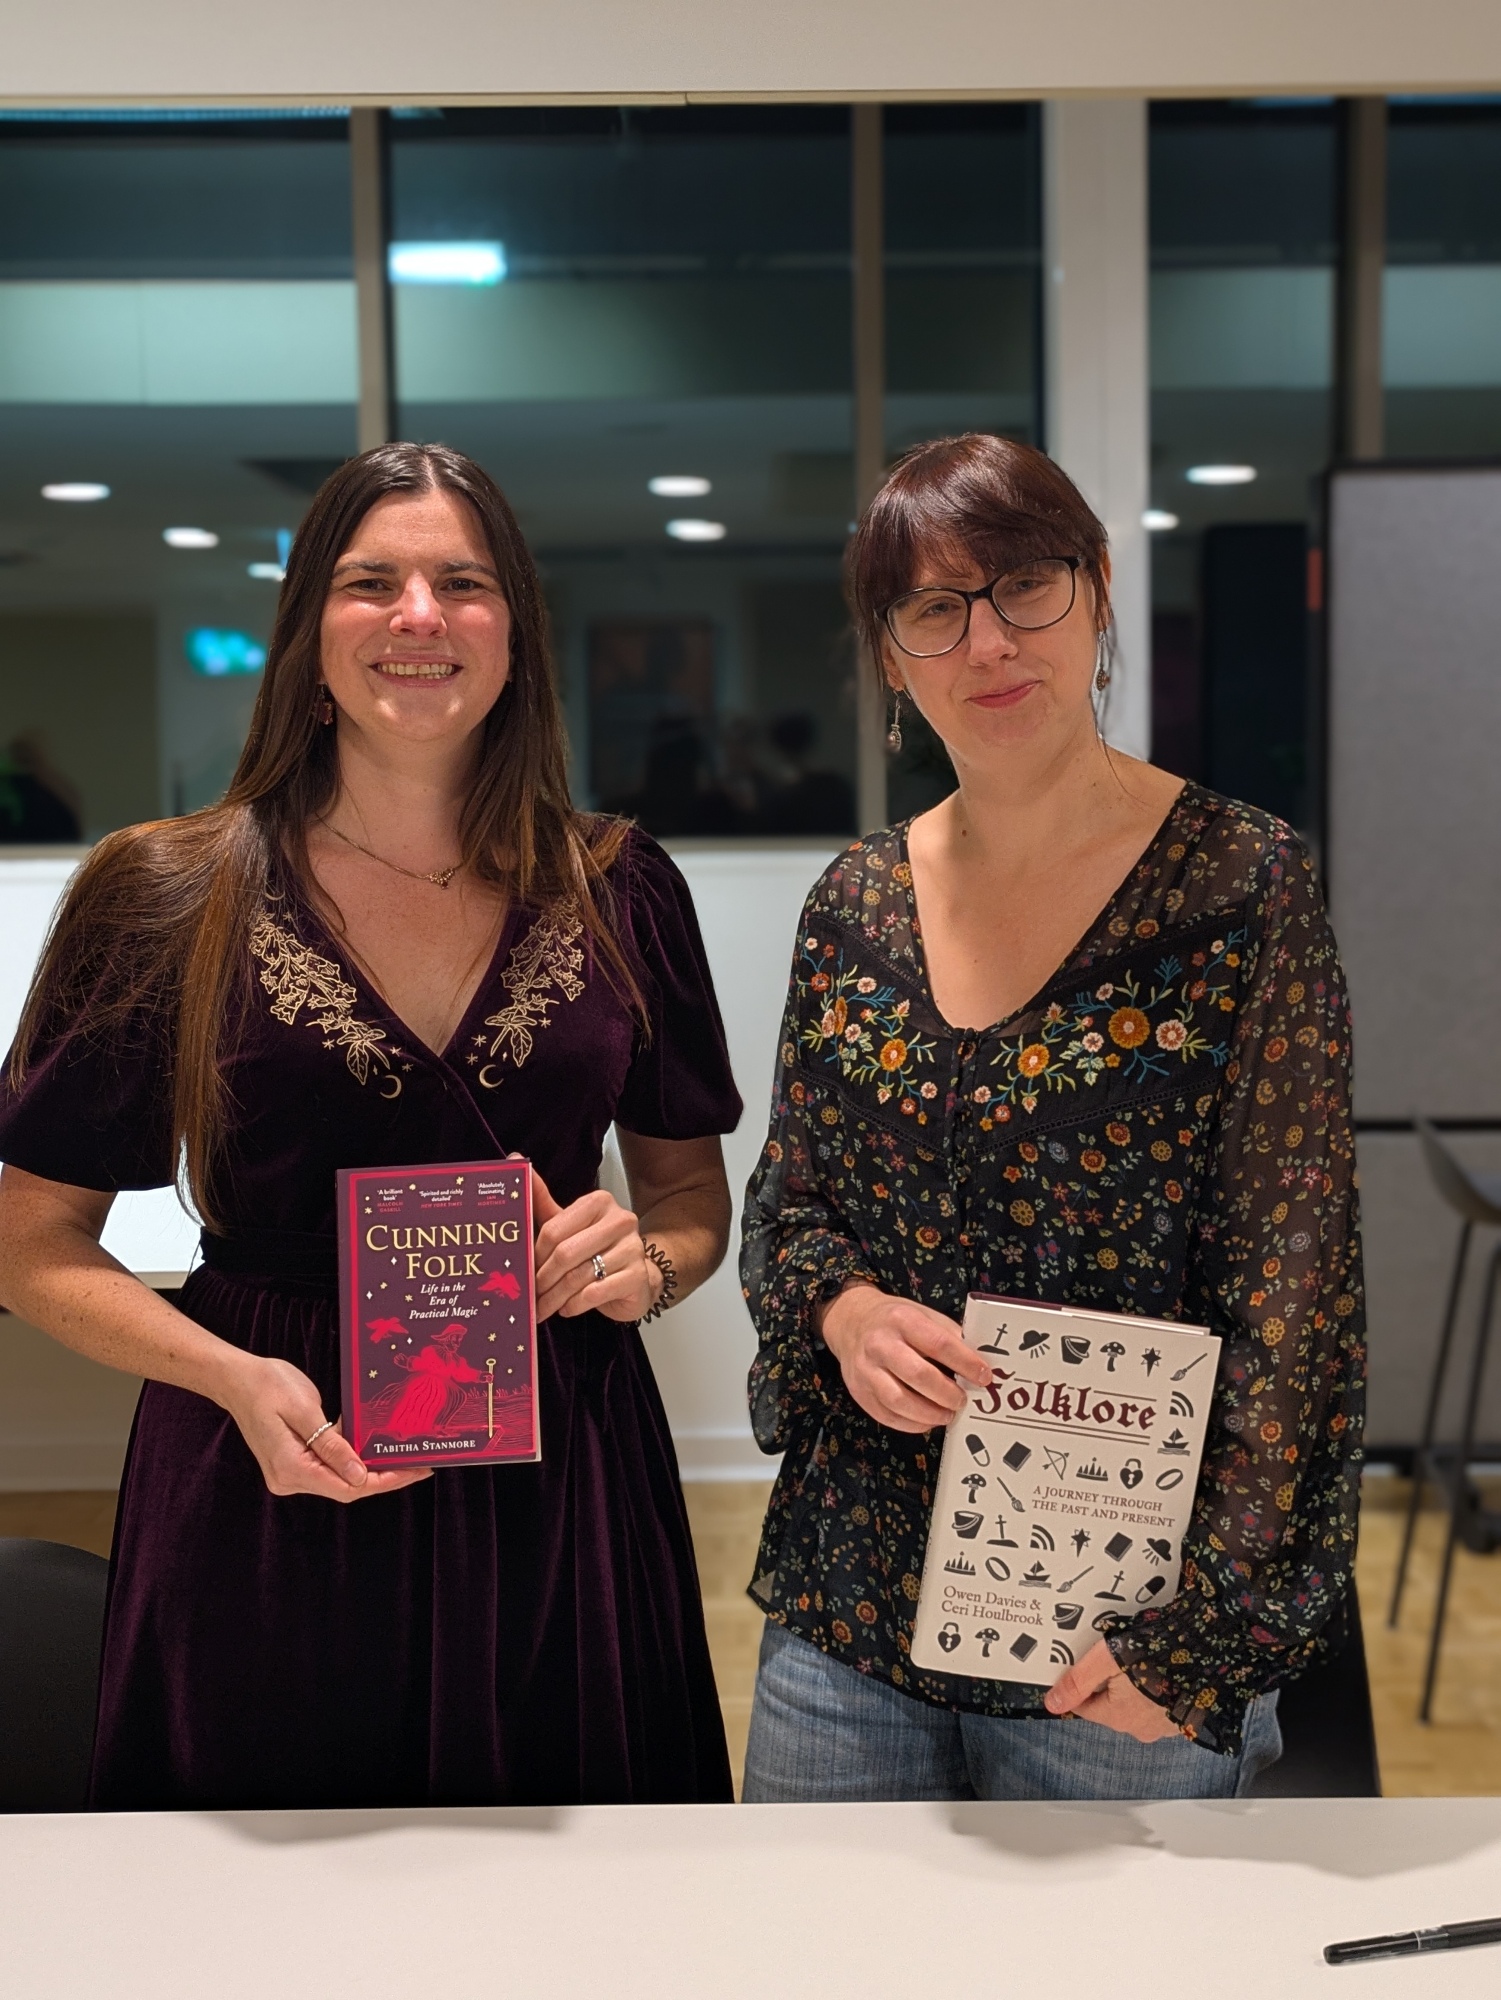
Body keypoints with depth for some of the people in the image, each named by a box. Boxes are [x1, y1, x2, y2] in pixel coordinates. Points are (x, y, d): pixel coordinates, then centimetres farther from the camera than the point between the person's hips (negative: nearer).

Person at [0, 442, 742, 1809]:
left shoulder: (619, 892, 2)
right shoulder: (169, 899, -4)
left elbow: (696, 1194, 14)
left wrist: (649, 1264, -9)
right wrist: (235, 1378, -15)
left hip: (560, 1497, 2)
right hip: (272, 1496, -2)